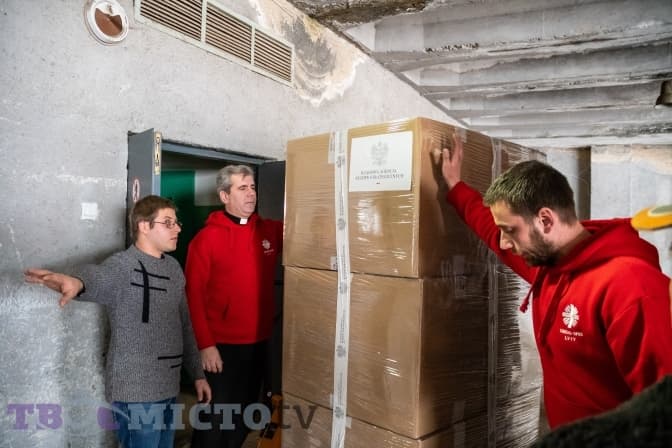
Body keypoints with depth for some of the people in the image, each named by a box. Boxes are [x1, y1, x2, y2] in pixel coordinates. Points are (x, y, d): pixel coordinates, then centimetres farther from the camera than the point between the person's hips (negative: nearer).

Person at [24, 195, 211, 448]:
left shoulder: (174, 268, 7)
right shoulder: (123, 265, -15)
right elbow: (98, 277, -40)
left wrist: (197, 373, 13)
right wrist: (76, 282, -63)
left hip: (168, 388, 7)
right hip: (136, 392, -7)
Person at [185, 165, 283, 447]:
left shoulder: (271, 231, 2)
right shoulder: (206, 238, -10)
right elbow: (193, 294, -11)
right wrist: (205, 344, -14)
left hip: (258, 343, 5)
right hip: (220, 345, -5)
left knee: (244, 416, 19)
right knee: (215, 418, 6)